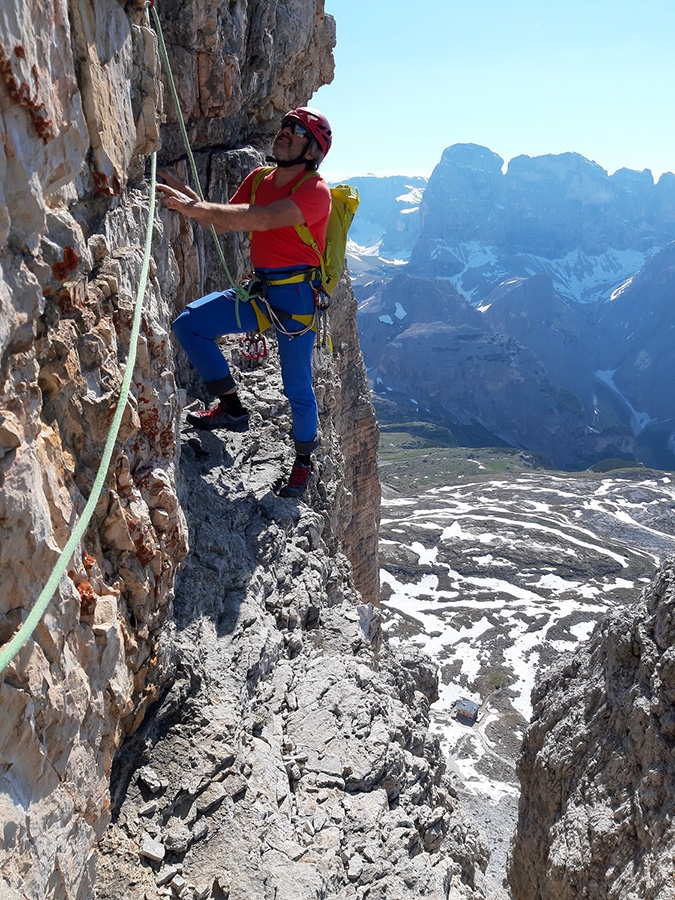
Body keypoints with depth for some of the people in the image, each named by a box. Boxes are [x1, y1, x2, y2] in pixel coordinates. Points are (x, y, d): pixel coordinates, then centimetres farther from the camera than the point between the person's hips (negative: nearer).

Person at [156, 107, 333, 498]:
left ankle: (303, 462, 26)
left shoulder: (315, 191, -14)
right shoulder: (258, 180, 9)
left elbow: (263, 219, -29)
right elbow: (223, 223, 9)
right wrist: (192, 201, -11)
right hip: (258, 290, 6)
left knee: (298, 387, 2)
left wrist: (195, 207, -34)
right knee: (189, 325, -7)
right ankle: (232, 408, 4)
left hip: (297, 295, -6)